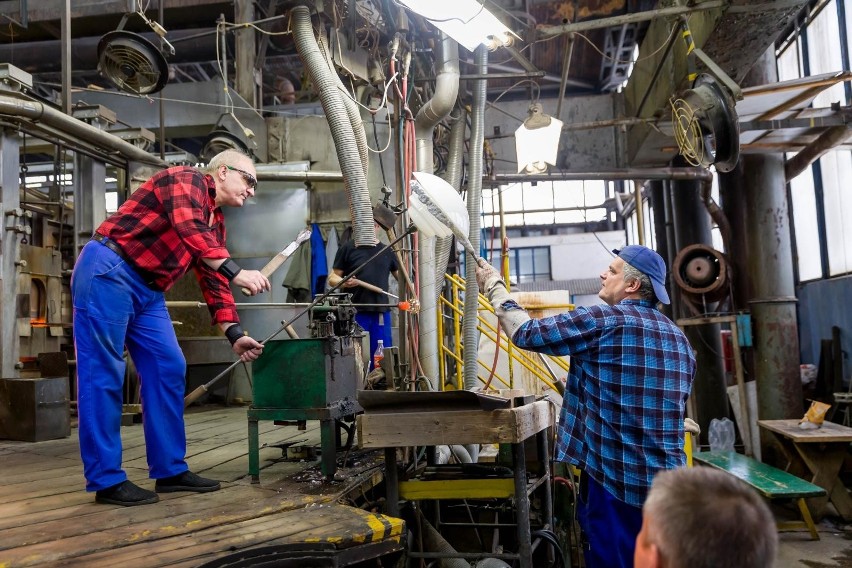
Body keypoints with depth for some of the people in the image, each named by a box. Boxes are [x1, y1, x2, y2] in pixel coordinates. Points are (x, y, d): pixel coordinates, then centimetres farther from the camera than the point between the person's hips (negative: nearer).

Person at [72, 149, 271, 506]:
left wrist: (234, 334, 5)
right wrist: (235, 272, -33)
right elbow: (188, 229, -26)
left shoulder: (215, 224, 19)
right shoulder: (186, 180, -6)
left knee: (169, 369, 3)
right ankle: (106, 480, -1)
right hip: (108, 272, -9)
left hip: (147, 290, 10)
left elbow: (214, 281, 15)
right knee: (103, 375, -6)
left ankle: (170, 470, 10)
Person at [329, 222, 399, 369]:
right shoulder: (348, 247, 4)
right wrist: (343, 282, -18)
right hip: (355, 313, -3)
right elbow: (332, 277, 4)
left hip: (381, 313, 3)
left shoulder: (386, 251, 14)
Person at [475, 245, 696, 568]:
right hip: (668, 480, 7)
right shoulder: (678, 337, 11)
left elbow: (526, 334, -9)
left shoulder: (603, 321, -13)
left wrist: (493, 286, 5)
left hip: (616, 477, -7)